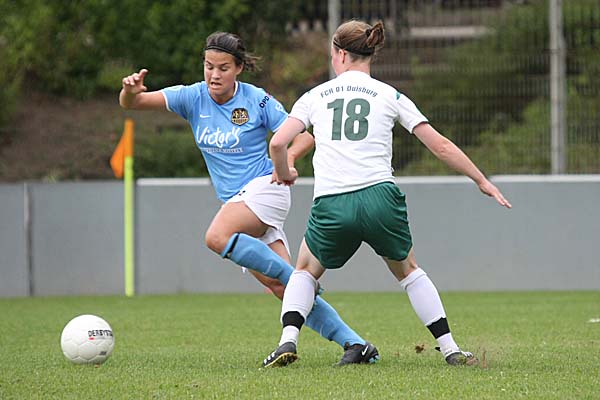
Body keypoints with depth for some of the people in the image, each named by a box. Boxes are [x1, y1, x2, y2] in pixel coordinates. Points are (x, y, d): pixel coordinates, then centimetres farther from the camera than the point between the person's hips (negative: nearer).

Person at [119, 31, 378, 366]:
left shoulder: (258, 100, -5)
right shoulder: (193, 98, 5)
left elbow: (306, 135, -1)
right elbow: (132, 103, -3)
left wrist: (288, 158, -22)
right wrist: (130, 91, -26)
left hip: (265, 187, -5)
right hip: (236, 200, 5)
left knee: (218, 237, -33)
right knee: (279, 287, -7)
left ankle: (295, 278, -22)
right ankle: (354, 343, -7)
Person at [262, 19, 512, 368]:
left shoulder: (315, 97, 12)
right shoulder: (389, 96, 11)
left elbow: (278, 144, 2)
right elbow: (441, 146, 9)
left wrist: (283, 173, 24)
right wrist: (483, 182, 18)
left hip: (331, 206, 0)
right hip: (379, 196, 0)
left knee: (306, 271, 25)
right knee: (407, 271, 25)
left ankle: (288, 341, 2)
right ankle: (451, 349, 18)